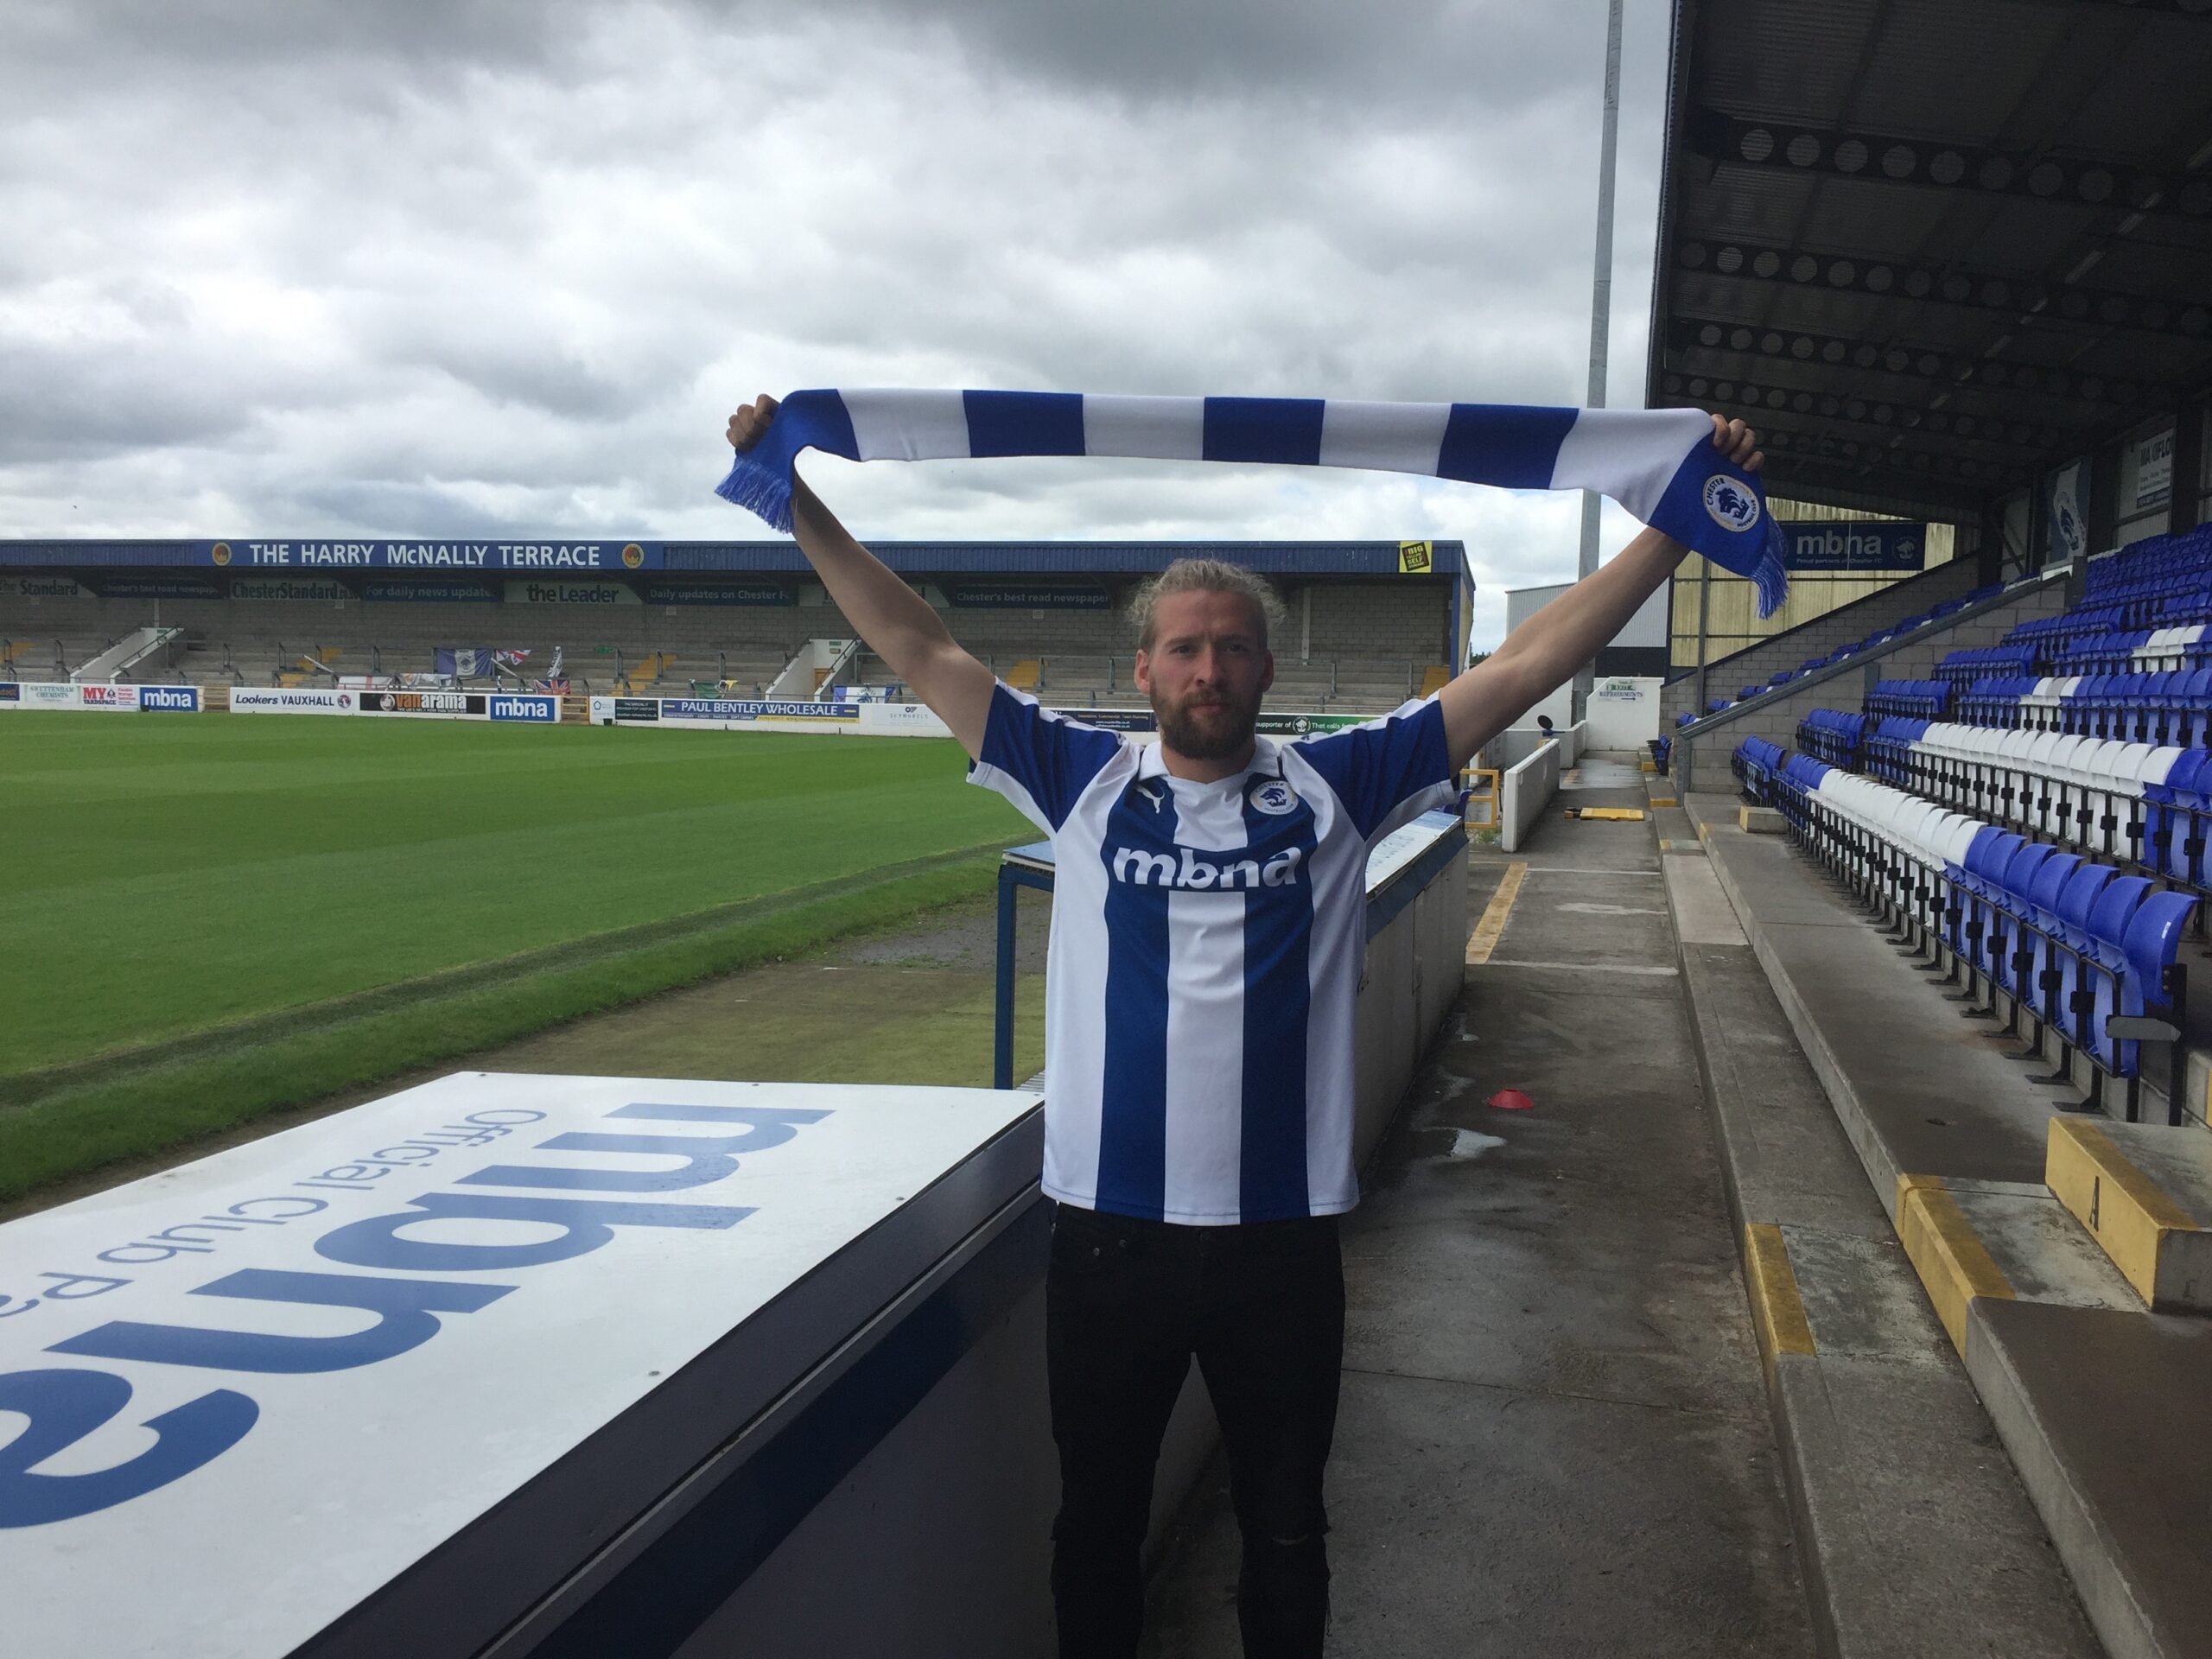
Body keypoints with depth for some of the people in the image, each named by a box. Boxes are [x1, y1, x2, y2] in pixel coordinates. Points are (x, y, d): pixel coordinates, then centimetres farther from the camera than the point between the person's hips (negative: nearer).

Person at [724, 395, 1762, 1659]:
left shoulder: (1335, 788, -1)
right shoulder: (1085, 784, 1)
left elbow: (1528, 663, -1)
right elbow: (920, 648, 2)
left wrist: (1681, 524, -3)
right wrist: (800, 504, 0)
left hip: (1282, 1235, 0)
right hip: (1109, 1229, 1)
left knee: (1286, 1531, 19)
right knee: (1097, 1525, 19)